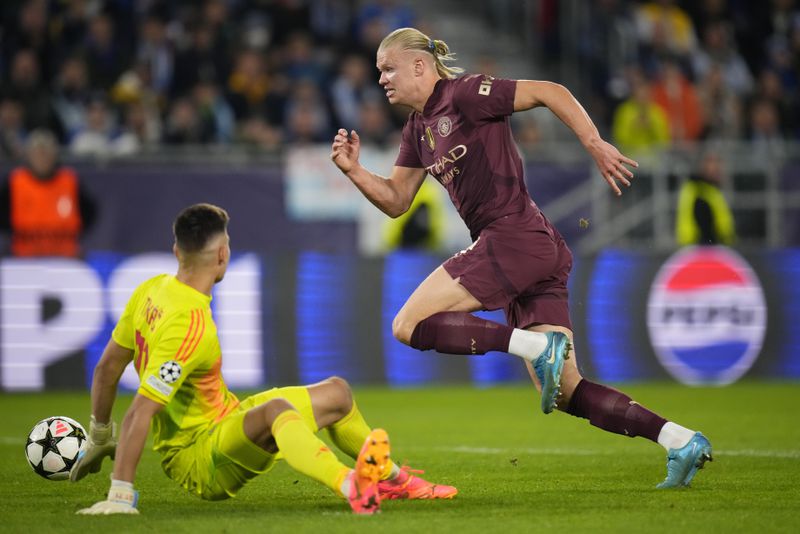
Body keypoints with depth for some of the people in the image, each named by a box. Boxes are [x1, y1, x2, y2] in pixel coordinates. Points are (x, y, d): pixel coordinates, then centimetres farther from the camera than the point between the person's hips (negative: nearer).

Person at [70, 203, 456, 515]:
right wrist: (120, 496, -31)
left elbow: (107, 368, 10)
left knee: (336, 392, 17)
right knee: (276, 408, -40)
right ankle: (352, 488, -66)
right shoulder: (190, 325, -27)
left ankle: (392, 478, 38)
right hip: (199, 464, -10)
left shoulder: (153, 290, 0)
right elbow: (140, 411, -30)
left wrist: (99, 437, 23)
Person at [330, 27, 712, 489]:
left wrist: (595, 145, -15)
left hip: (514, 237, -9)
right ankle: (681, 441, -2)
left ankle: (537, 346, -18)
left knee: (410, 325, -10)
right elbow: (396, 201, 24)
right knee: (566, 393, 4)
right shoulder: (418, 128, 21)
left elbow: (549, 92, -8)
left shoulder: (463, 95, -5)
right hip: (540, 253, 9)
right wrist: (354, 170, 8)